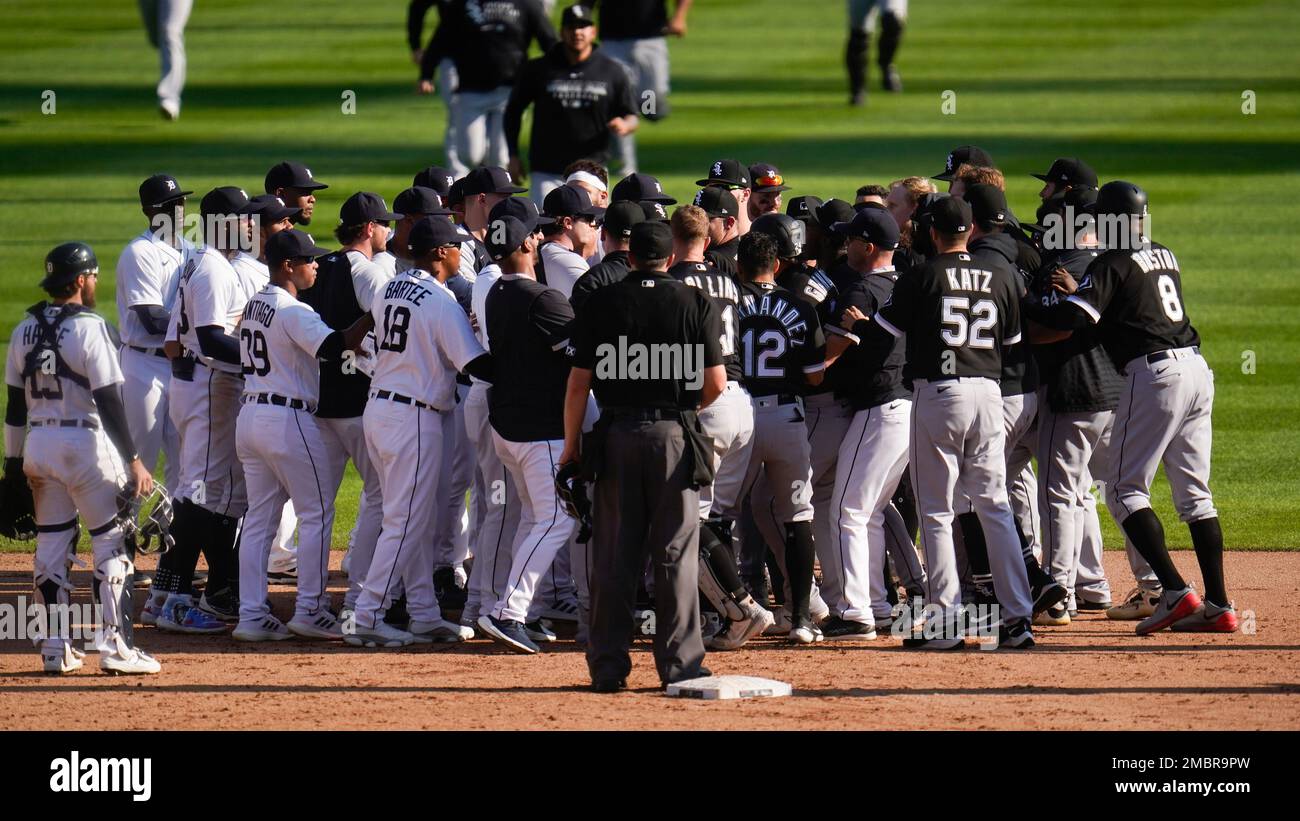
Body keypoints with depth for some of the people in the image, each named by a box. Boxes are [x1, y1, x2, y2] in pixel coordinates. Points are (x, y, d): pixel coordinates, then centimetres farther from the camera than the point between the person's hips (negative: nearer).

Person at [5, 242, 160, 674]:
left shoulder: (25, 330, 6)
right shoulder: (88, 327, -12)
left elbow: (15, 405, 10)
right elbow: (109, 402, -15)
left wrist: (13, 464, 16)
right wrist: (134, 461, -13)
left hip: (38, 444, 6)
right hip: (85, 443, -6)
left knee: (51, 543, 11)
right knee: (112, 542, 2)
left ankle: (55, 649, 11)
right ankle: (115, 646, -2)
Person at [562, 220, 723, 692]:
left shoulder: (601, 304, 1)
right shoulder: (696, 304, -1)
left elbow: (579, 381, 0)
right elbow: (716, 383, -3)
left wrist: (571, 443, 9)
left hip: (617, 435, 1)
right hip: (675, 434, -1)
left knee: (613, 555, 5)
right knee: (675, 552, 3)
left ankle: (608, 666, 6)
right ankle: (679, 663, 2)